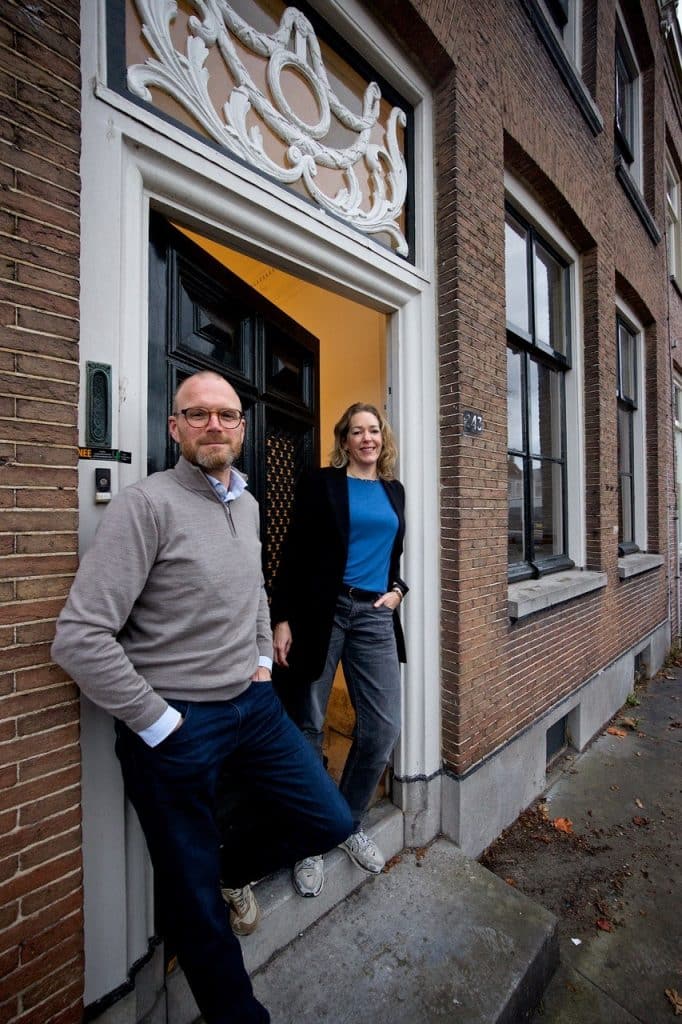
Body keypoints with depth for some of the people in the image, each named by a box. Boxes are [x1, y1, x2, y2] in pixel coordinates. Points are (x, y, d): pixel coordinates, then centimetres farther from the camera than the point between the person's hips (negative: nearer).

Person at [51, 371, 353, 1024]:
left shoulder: (246, 504, 7)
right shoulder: (147, 504, -16)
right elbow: (80, 638, -20)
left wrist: (263, 659, 12)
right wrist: (159, 723, -14)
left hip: (252, 704, 7)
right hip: (175, 727, -6)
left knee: (329, 821, 15)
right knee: (195, 897, 15)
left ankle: (237, 870, 43)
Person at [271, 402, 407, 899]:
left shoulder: (394, 490, 15)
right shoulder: (320, 483, -1)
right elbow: (293, 556, -5)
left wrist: (397, 590, 5)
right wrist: (283, 620, -10)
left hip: (376, 617, 5)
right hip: (323, 612, -4)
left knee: (383, 728, 7)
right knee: (310, 728, 7)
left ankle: (351, 823, 34)